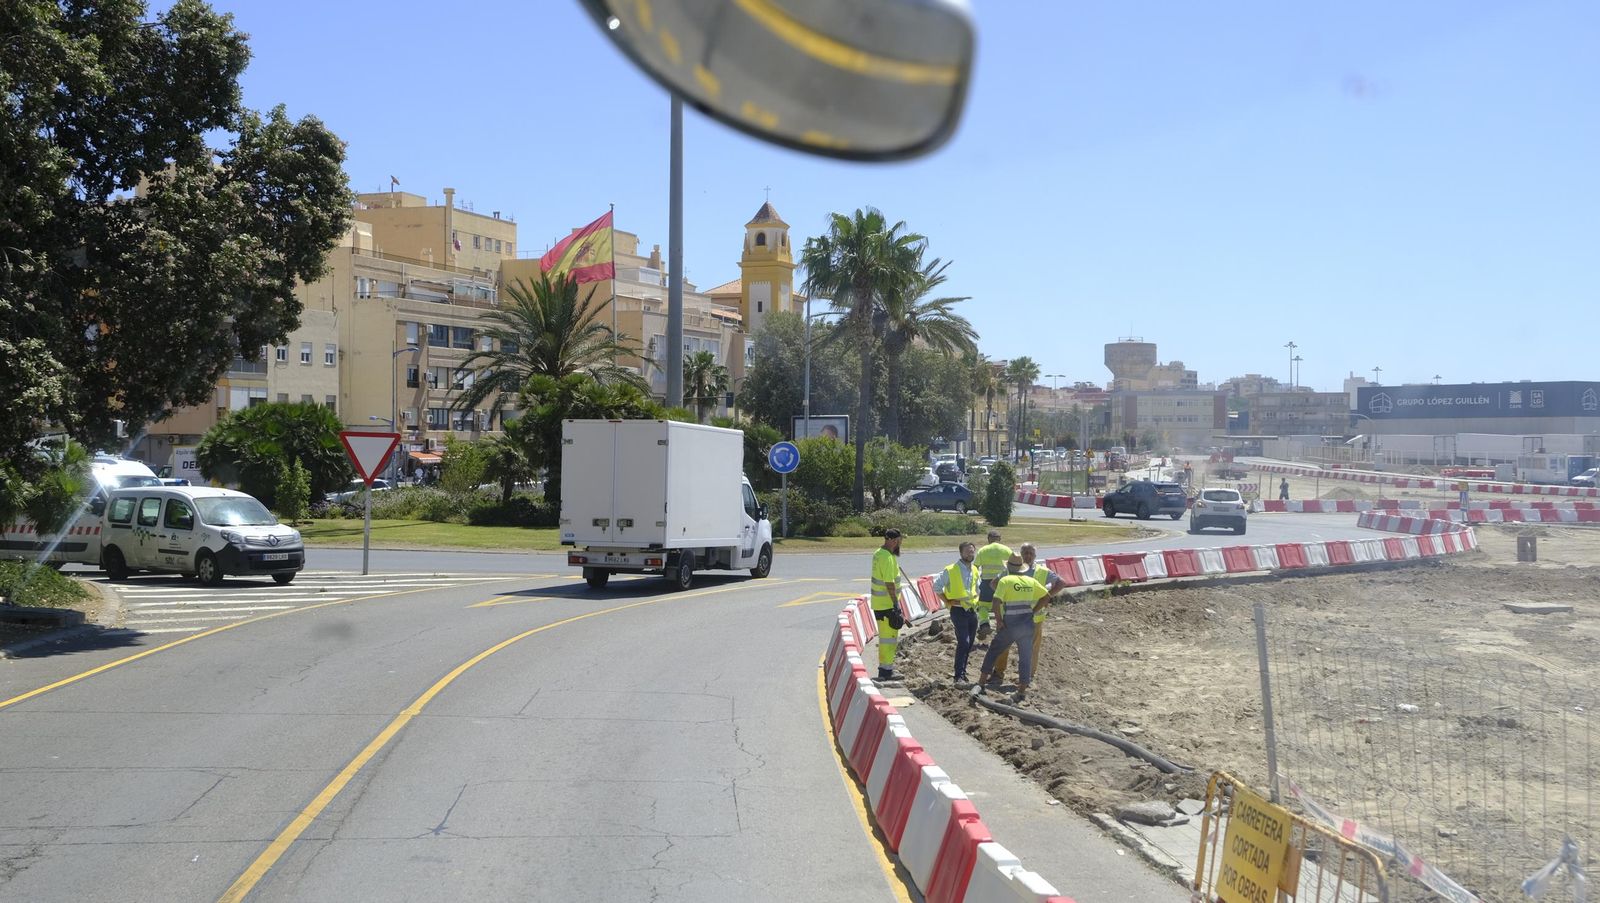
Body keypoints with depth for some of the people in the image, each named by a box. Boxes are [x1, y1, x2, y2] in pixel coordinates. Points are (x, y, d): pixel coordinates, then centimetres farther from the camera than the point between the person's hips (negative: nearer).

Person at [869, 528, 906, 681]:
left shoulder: (878, 554, 11)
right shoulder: (888, 558, -20)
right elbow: (889, 583, -23)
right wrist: (896, 603, -22)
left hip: (878, 603, 10)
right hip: (887, 605, -10)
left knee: (885, 635, 19)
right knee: (889, 636, -4)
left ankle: (884, 666, 28)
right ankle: (886, 670, 0)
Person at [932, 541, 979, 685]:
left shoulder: (974, 571, 12)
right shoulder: (950, 570, -9)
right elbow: (936, 586, -8)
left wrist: (975, 602, 14)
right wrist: (948, 601, -10)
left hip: (972, 611, 7)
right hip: (958, 611, -7)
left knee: (969, 644, 10)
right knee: (963, 643, -17)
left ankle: (963, 674, 21)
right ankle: (959, 676, -14)